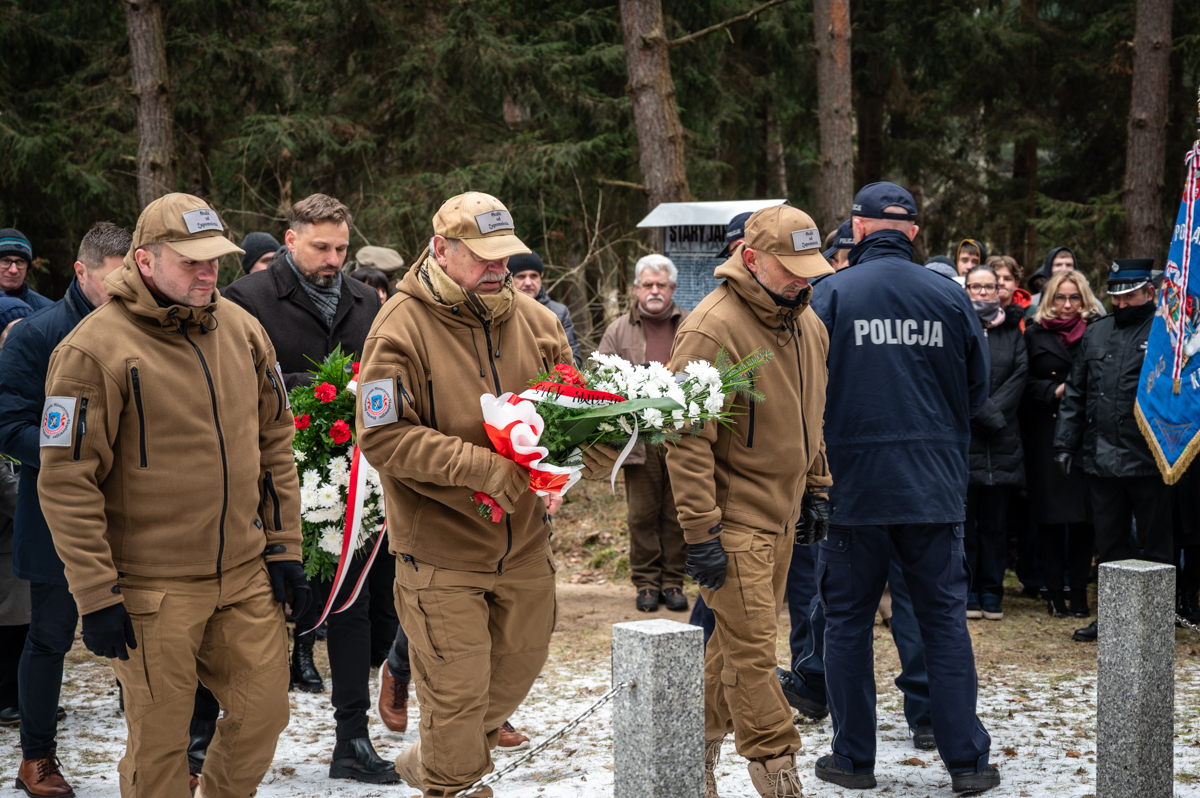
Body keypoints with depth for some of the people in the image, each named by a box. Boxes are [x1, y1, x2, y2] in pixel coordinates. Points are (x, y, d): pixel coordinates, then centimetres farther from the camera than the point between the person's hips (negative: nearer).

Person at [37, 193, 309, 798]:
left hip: (246, 573, 5)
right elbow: (66, 482, -14)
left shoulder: (241, 329, 5)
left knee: (263, 712, 10)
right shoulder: (94, 349, -13)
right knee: (159, 744, 3)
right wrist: (95, 594, -15)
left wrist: (284, 546, 10)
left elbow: (274, 444, 13)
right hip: (153, 588, -5)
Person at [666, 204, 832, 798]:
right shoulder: (712, 329, -18)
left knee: (738, 638, 15)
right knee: (752, 647, -6)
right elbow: (688, 437, -19)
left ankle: (701, 748, 28)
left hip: (780, 513, 8)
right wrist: (700, 531, -21)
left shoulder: (806, 325, 9)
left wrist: (816, 489, 20)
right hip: (733, 515, -8)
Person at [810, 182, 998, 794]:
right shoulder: (950, 297, 1)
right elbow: (977, 390, 9)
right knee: (945, 618, 9)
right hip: (935, 486, 2)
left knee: (848, 620, 9)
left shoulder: (832, 294, -7)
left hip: (853, 484, -2)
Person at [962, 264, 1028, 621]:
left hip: (1002, 441, 3)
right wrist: (987, 415, -12)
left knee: (995, 520, 6)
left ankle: (991, 592, 12)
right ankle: (967, 592, 7)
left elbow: (1020, 374, 2)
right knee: (965, 519, 0)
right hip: (963, 437, -3)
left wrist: (994, 410, -11)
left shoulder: (1011, 330, 13)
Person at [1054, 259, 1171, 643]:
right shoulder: (1095, 333, 13)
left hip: (1149, 460, -5)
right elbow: (1075, 393, 16)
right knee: (1109, 543, 12)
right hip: (1101, 458, 5)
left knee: (1155, 544, 5)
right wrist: (1065, 443, 11)